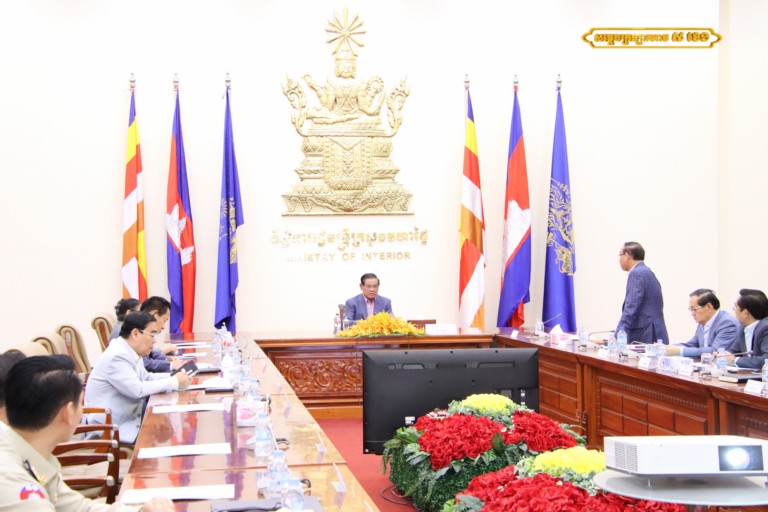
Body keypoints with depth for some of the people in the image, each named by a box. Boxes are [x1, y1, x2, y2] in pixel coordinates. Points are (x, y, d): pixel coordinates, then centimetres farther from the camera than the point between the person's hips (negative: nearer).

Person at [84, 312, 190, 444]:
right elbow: (138, 390, -24)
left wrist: (173, 376, 3)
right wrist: (174, 382, -16)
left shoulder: (131, 353, 7)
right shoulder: (117, 356, -21)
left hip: (128, 419, 9)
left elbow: (146, 377, 19)